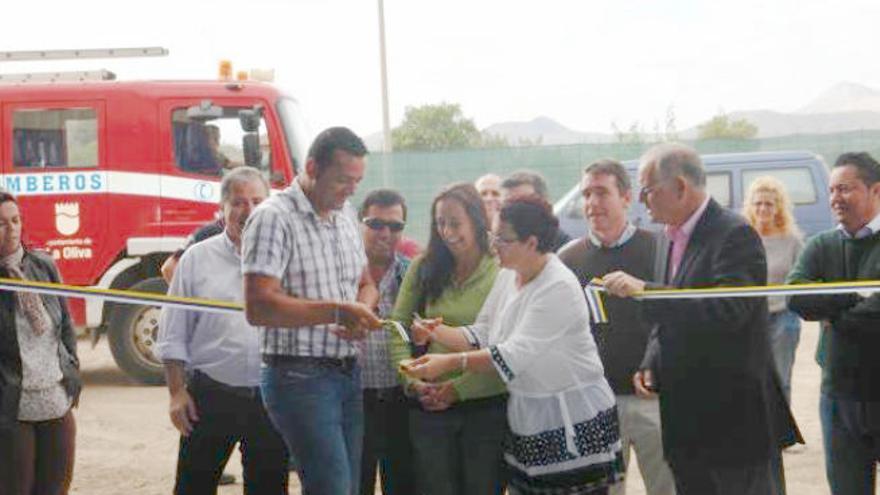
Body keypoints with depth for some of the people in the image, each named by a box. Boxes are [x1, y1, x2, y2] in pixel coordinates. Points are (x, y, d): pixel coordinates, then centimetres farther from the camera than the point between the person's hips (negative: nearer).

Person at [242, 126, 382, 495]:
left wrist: (359, 315, -4)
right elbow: (258, 306, -21)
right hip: (300, 377, -8)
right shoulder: (274, 218, -13)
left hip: (347, 372, 8)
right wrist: (335, 311, -25)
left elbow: (365, 283, 21)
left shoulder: (346, 215, 13)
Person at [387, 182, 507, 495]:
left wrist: (458, 389, -14)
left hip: (487, 407, -3)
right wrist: (412, 380, -7)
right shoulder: (423, 269, 8)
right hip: (431, 409, 3)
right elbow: (397, 330, 7)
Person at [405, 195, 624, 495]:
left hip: (575, 422, -8)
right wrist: (439, 333, -10)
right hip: (527, 418, 8)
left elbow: (515, 356, -26)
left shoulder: (559, 288, -20)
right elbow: (481, 335, 7)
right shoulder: (508, 276, 7)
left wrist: (450, 363, -28)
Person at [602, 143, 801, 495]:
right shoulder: (675, 238, 12)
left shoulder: (735, 234, -15)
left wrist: (645, 291, -29)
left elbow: (728, 311, -28)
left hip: (736, 419, -8)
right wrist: (651, 364, 2)